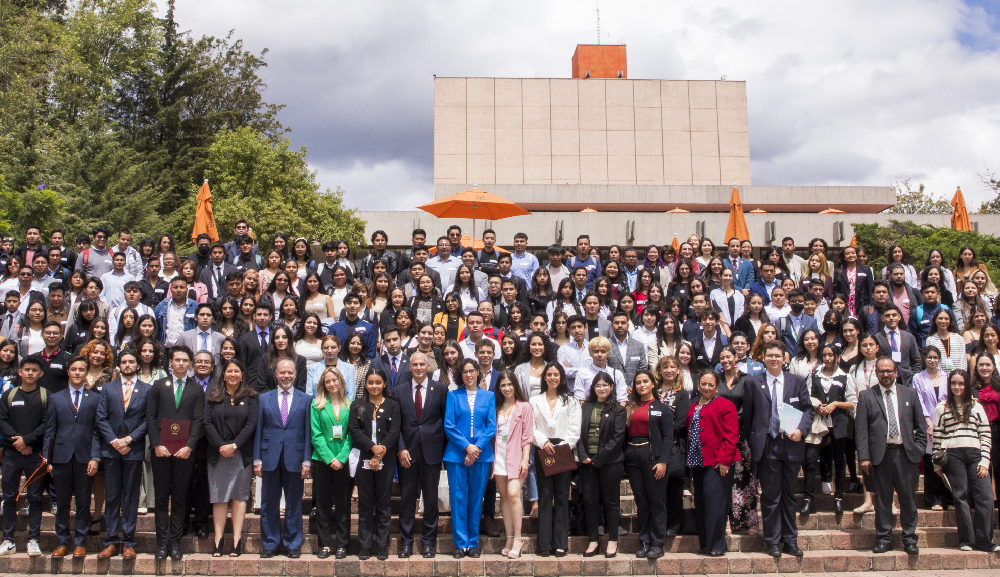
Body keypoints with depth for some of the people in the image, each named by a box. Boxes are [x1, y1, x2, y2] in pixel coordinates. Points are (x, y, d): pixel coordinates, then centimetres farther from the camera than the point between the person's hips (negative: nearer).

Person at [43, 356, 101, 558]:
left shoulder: (95, 399, 7)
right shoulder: (56, 399, 12)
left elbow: (97, 431, 2)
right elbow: (49, 431, 8)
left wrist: (95, 458, -6)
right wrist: (46, 458, 1)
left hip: (84, 457, -1)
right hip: (61, 456, 1)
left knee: (83, 502, 3)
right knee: (62, 502, 6)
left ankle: (80, 542, 12)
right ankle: (63, 542, 16)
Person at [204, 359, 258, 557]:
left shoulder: (250, 397, 6)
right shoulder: (213, 396, 9)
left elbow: (251, 424, -3)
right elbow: (207, 423, 1)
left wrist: (234, 445, -12)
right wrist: (220, 446, -10)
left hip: (241, 454, -1)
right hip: (218, 454, 1)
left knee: (239, 496, 1)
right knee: (218, 497, 1)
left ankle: (237, 541, 2)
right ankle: (218, 540, 3)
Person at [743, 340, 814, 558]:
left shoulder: (798, 382, 8)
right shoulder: (753, 383, 4)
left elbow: (808, 409, 7)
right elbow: (747, 415, 6)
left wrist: (801, 429, -10)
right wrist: (754, 441, 2)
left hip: (792, 444, 2)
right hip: (767, 445, -2)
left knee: (789, 495, 11)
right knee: (770, 495, 2)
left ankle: (790, 540, 20)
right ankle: (772, 541, 11)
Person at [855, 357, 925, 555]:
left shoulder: (910, 394, 10)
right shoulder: (866, 396, 5)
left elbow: (921, 426, 13)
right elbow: (861, 429, 0)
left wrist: (919, 449, 2)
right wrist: (864, 456, -7)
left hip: (905, 453, 1)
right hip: (880, 454, -1)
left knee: (908, 497, 5)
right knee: (882, 498, 3)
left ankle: (909, 538, 15)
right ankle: (884, 538, 12)